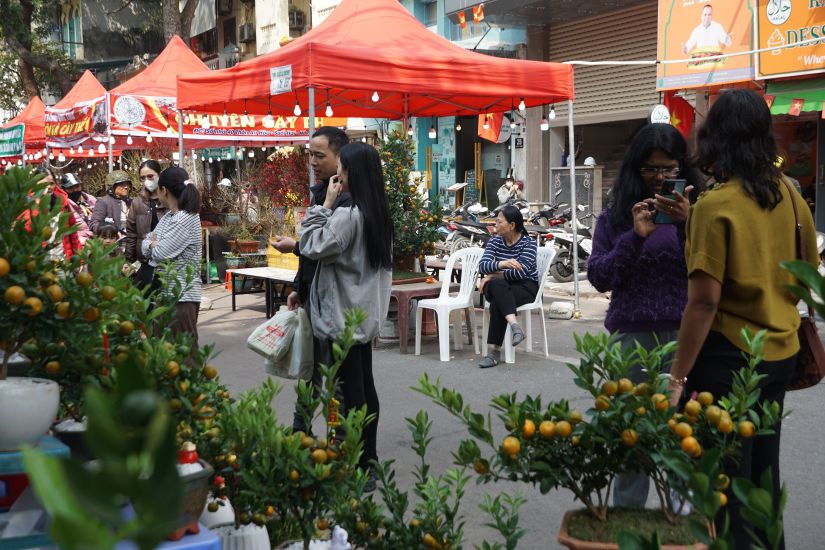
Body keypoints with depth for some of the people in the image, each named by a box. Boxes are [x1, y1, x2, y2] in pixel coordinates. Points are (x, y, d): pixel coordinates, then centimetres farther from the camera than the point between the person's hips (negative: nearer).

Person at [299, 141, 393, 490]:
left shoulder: (348, 216, -19)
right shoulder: (378, 214, 10)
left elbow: (312, 247, -14)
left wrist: (325, 205, -10)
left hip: (343, 317, -9)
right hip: (365, 314, 9)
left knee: (352, 393, -4)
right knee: (365, 388, 14)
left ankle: (360, 471, 1)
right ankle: (369, 461, 23)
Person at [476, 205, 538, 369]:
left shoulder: (528, 243, -5)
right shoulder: (495, 242, 7)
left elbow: (520, 272, -19)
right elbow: (482, 266, -10)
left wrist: (493, 274, -14)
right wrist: (502, 264, -30)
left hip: (525, 286, -3)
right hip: (499, 287, 3)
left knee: (496, 303, -36)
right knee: (497, 285, -37)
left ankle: (495, 352, -35)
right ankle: (515, 325, -53)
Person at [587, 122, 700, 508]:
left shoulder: (696, 210, 6)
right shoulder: (615, 216, 9)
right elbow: (599, 278, 2)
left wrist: (687, 224, -18)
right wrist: (635, 236, -10)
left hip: (686, 332, -1)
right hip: (633, 335, 1)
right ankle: (626, 514, 18)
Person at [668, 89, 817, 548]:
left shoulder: (715, 206, -18)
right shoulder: (790, 196, 2)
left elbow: (705, 301, -20)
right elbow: (808, 272, 13)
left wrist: (679, 376, -14)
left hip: (730, 356, -7)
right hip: (780, 354, 7)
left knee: (727, 481, 6)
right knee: (763, 472, 20)